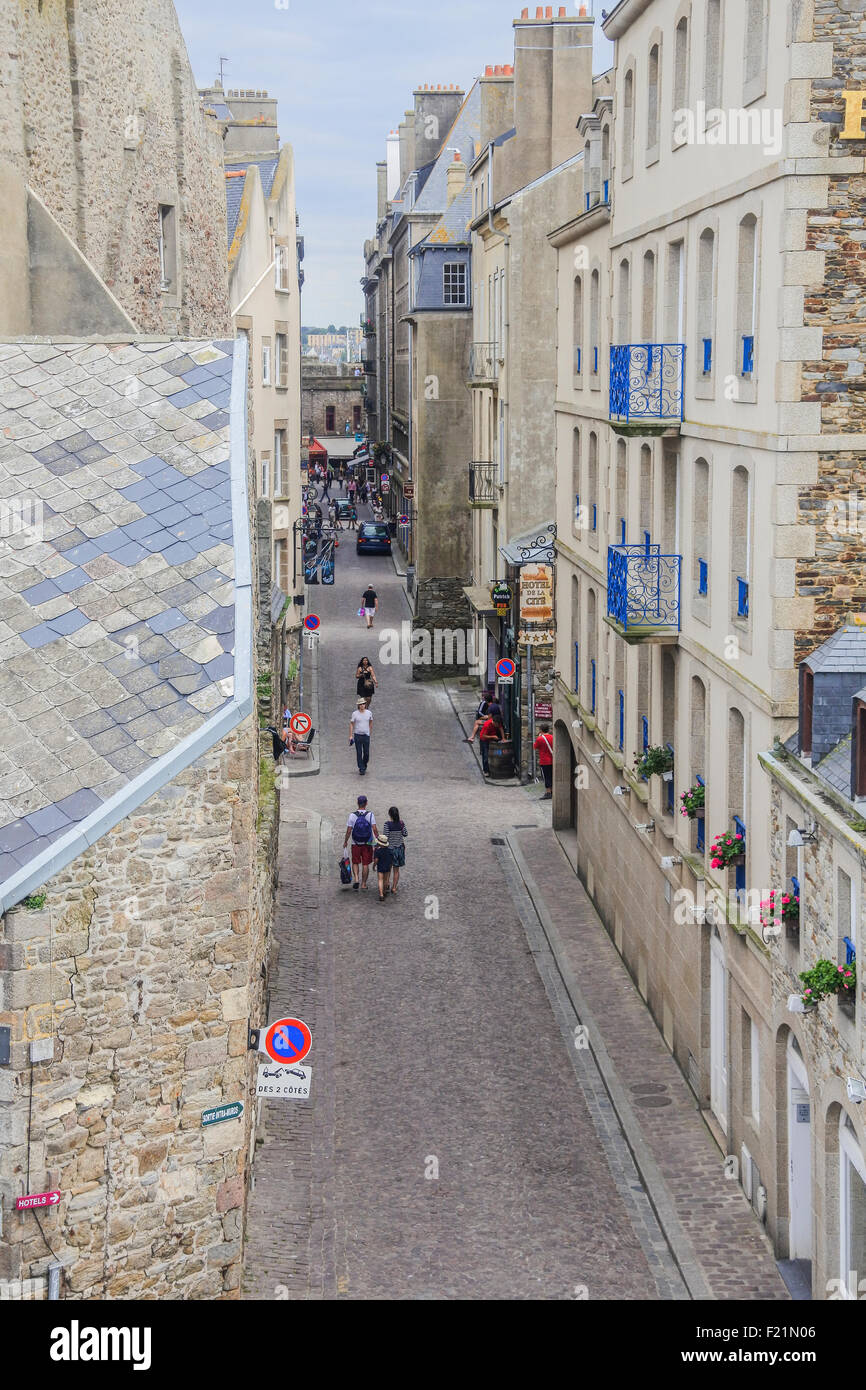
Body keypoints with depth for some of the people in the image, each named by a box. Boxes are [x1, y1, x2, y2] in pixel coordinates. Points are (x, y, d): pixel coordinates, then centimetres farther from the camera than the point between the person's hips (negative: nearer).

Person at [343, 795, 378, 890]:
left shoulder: (353, 815, -8)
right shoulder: (370, 815, -8)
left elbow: (348, 831, -6)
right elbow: (375, 829, -12)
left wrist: (345, 841, 7)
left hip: (355, 844, 0)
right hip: (367, 843, 0)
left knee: (355, 863, 14)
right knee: (365, 864, 9)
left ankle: (356, 878, -7)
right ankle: (363, 883, 15)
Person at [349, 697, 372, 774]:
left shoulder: (368, 713, -1)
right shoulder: (355, 713, -7)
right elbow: (351, 724, -3)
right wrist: (350, 736, -7)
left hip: (366, 736, 2)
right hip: (357, 735, -2)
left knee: (366, 753, 4)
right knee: (359, 753, -2)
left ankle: (364, 765, 31)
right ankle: (361, 769, 6)